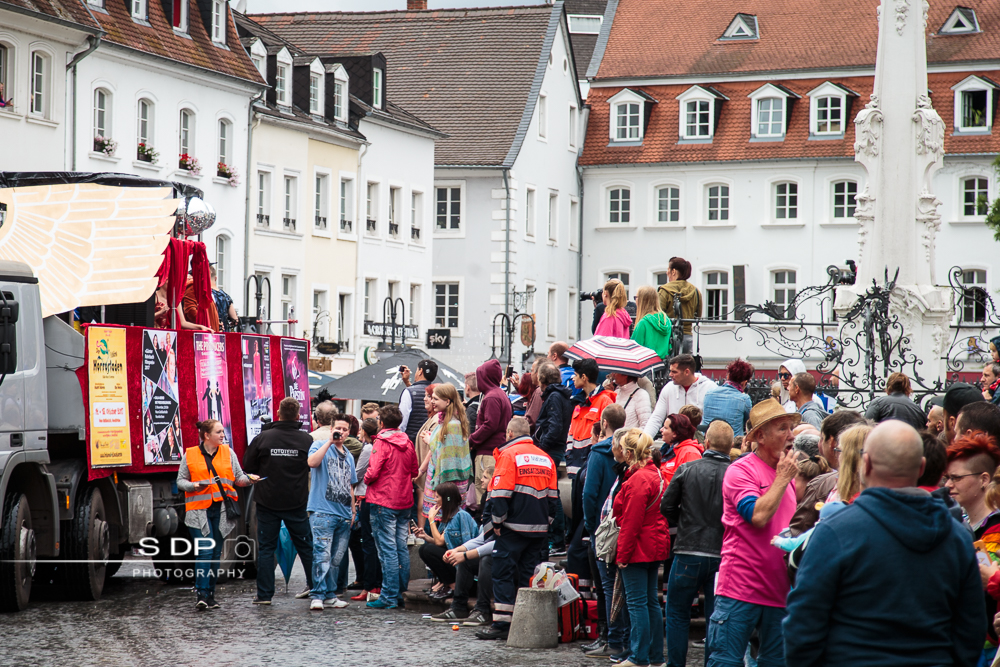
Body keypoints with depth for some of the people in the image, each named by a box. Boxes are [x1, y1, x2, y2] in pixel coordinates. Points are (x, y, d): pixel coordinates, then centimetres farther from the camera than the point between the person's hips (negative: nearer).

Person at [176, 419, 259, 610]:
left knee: (216, 553, 6)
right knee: (204, 551, -14)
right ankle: (202, 594, -16)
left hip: (221, 509, 3)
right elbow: (181, 480, 8)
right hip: (198, 510, -3)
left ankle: (210, 595, 13)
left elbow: (238, 478, 13)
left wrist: (249, 479, -8)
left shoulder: (228, 453, 10)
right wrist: (194, 485, -11)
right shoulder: (190, 455, 4)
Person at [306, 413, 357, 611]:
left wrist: (353, 511, 22)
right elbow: (312, 462, -20)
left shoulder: (348, 456, 22)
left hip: (344, 515, 7)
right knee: (322, 555, -14)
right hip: (323, 511, -7)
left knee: (336, 559, 7)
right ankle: (317, 596, -15)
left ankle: (330, 595, 12)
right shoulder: (320, 445, 3)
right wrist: (330, 441, -18)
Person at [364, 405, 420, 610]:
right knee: (402, 547, 10)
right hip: (404, 501, 6)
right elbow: (414, 471, 16)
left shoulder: (381, 442, -12)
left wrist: (366, 480, 1)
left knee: (387, 549, -5)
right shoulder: (407, 443, 7)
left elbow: (373, 472, -18)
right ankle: (400, 593, 15)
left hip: (384, 500, -6)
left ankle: (389, 596, -6)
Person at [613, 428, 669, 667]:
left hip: (638, 549, -9)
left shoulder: (638, 479, -18)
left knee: (636, 602, -5)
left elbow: (631, 521, -19)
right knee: (651, 601, 13)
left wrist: (622, 554, -14)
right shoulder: (656, 475, 12)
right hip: (655, 547, 9)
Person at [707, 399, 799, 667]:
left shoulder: (786, 473, 15)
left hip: (778, 591, 7)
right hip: (740, 588, -7)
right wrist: (783, 478, -13)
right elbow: (758, 515, -21)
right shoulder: (740, 471, -7)